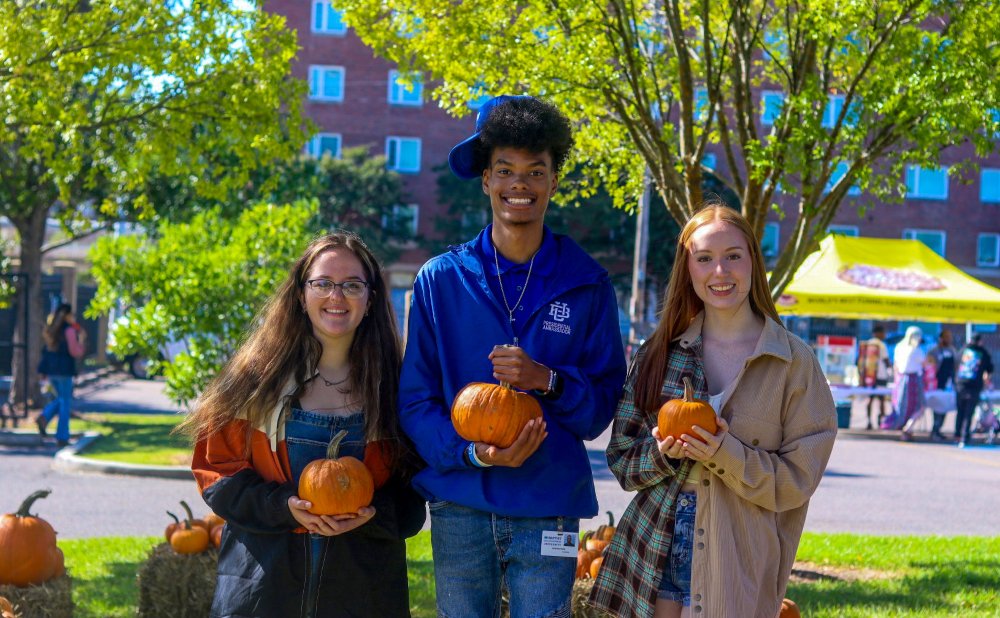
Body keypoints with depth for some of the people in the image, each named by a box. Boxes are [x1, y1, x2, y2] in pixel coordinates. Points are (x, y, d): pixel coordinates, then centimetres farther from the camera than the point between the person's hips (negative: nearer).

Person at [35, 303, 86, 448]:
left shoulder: (51, 330, 11)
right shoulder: (69, 330, -12)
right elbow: (76, 353, -12)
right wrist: (81, 340, 0)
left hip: (50, 369, 7)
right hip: (64, 369, -7)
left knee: (61, 399, 22)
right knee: (65, 403, 3)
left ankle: (43, 417, -4)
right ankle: (62, 437, 3)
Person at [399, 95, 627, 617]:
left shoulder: (586, 285, 3)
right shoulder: (440, 279, 2)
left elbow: (604, 404, 3)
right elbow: (415, 401, 2)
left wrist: (548, 380, -16)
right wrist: (473, 453, -14)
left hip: (549, 507, 0)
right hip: (460, 504, 1)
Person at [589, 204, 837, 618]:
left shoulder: (793, 361, -1)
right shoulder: (660, 351, 7)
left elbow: (798, 479, -3)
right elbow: (621, 458, 9)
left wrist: (727, 455, -18)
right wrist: (661, 453, -11)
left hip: (738, 564, -2)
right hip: (656, 552, 2)